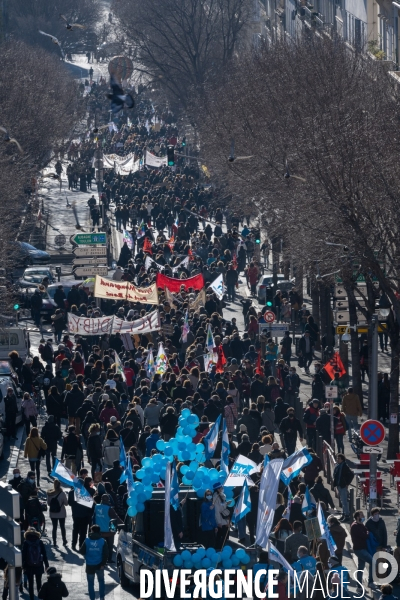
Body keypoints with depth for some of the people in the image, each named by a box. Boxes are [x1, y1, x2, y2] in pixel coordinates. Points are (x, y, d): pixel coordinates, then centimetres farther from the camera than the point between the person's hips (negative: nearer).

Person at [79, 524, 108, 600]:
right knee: (101, 581, 20)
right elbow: (106, 554, -9)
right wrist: (103, 564, -3)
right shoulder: (102, 541, -8)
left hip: (90, 565, -1)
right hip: (99, 564, 1)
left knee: (90, 582, 10)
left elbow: (81, 551, -6)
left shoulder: (87, 541, -10)